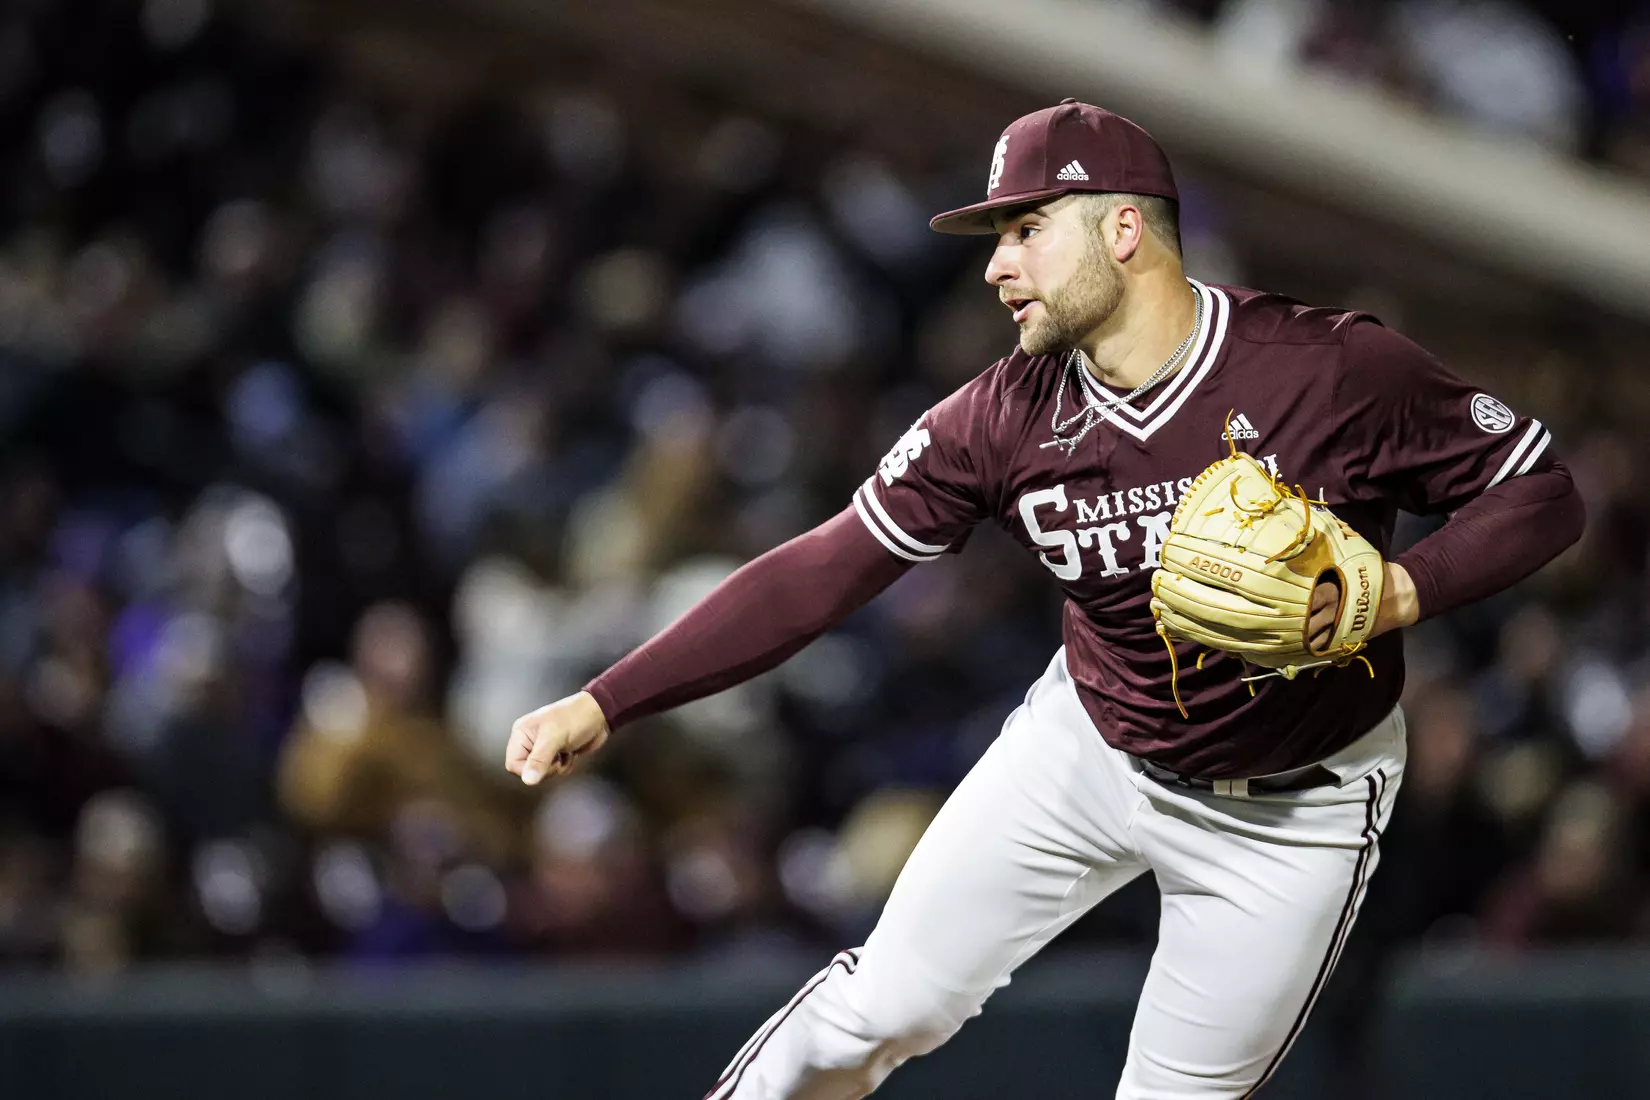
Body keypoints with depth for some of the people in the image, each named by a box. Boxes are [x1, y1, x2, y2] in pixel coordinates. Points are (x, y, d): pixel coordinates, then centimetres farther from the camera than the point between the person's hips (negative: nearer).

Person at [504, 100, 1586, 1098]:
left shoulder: (1335, 369, -24)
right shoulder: (1008, 417, -14)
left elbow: (1543, 492, -14)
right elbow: (819, 574, -13)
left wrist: (1402, 593, -31)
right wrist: (603, 704, -19)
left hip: (1287, 810, -3)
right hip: (1088, 752, 3)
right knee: (884, 1008, 1)